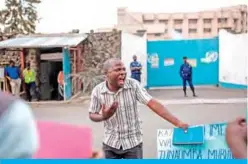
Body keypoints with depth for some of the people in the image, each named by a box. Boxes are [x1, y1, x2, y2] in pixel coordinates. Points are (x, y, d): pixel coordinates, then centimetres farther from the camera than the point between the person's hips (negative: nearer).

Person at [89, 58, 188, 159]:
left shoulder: (133, 85, -14)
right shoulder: (97, 91, -10)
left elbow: (152, 103, -20)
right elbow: (92, 115, 2)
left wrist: (177, 123, -28)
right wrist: (103, 116, -22)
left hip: (133, 143, -1)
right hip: (110, 143, 2)